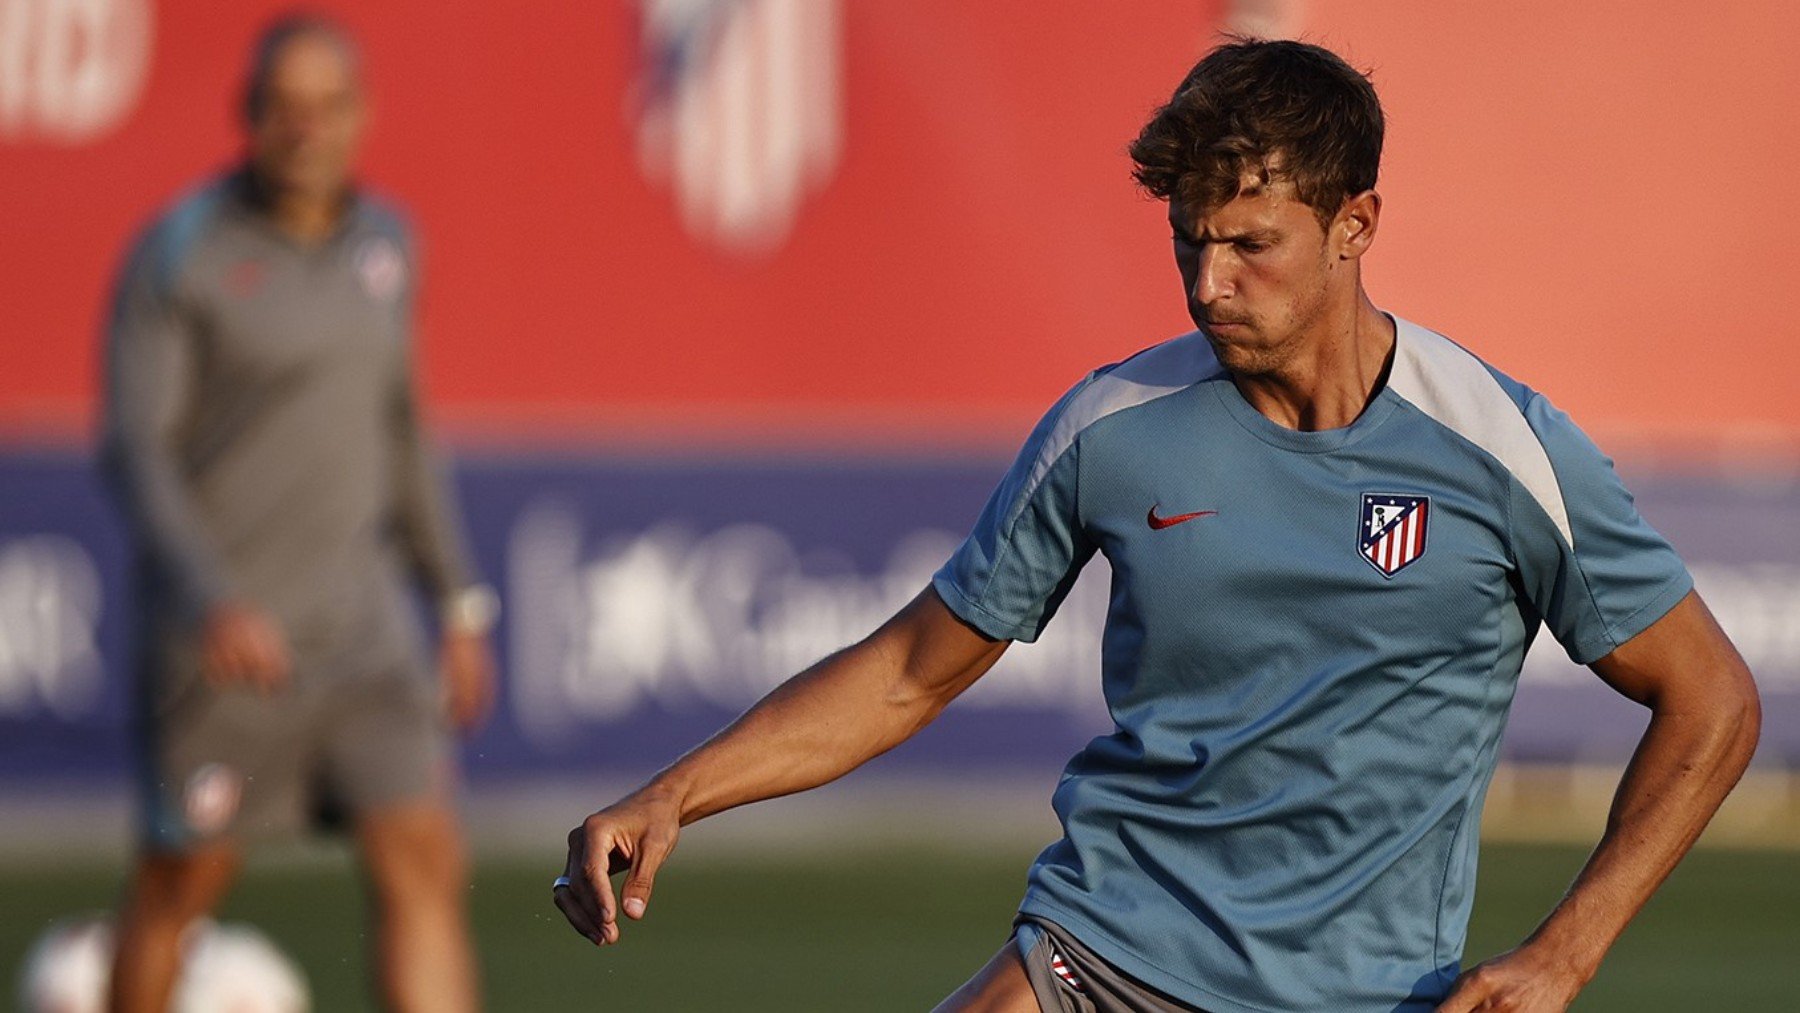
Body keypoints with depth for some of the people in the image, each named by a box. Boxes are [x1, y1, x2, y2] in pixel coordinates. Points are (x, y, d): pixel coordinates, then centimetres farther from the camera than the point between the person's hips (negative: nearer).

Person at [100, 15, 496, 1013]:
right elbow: (134, 447, -16)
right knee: (183, 882, 8)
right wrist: (210, 601, -30)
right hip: (221, 626, -5)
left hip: (359, 617, 5)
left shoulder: (380, 239, 8)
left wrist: (460, 603, 17)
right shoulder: (178, 253, -11)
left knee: (425, 866, -8)